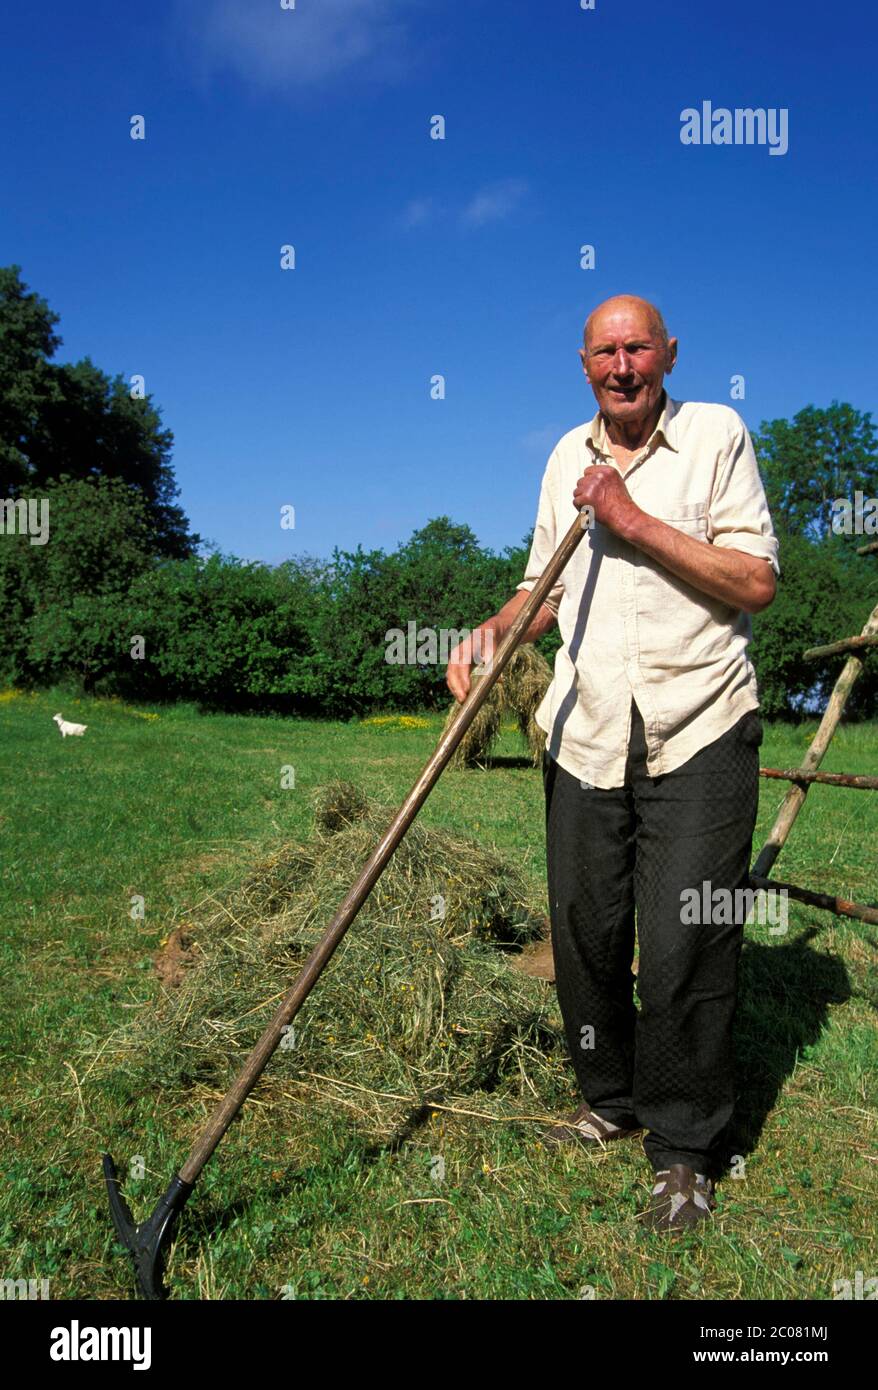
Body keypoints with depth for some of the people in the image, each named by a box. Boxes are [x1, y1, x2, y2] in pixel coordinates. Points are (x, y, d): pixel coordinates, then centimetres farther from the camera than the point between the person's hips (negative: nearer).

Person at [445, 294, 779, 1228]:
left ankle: (685, 1149, 18)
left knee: (684, 949, -3)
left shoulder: (716, 433, 0)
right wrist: (495, 630, 0)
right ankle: (611, 1101, 34)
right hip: (585, 732, 5)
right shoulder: (567, 455, 14)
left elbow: (757, 582, -8)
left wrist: (638, 522, -13)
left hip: (698, 734, -4)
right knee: (583, 934, 10)